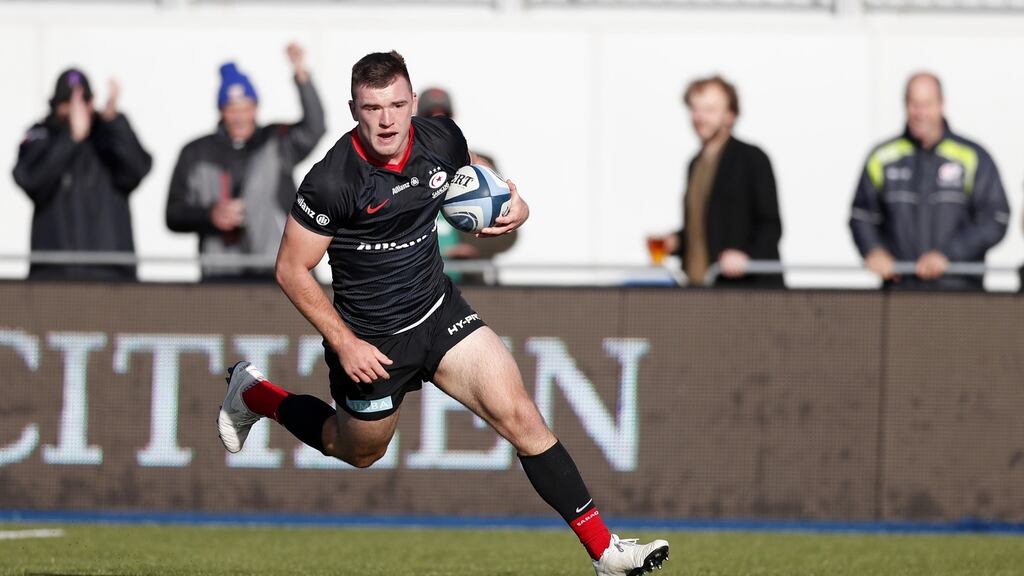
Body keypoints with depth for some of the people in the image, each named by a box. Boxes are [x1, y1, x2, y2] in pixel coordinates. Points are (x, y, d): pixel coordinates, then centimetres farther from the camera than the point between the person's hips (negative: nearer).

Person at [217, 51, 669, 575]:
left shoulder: (441, 139, -11)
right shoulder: (332, 181, -28)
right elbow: (292, 270, -18)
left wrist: (514, 205, -6)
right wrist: (345, 344, -19)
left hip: (440, 310, 4)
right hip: (370, 341, -4)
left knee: (520, 416, -9)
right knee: (358, 452, 22)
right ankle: (251, 393, 47)